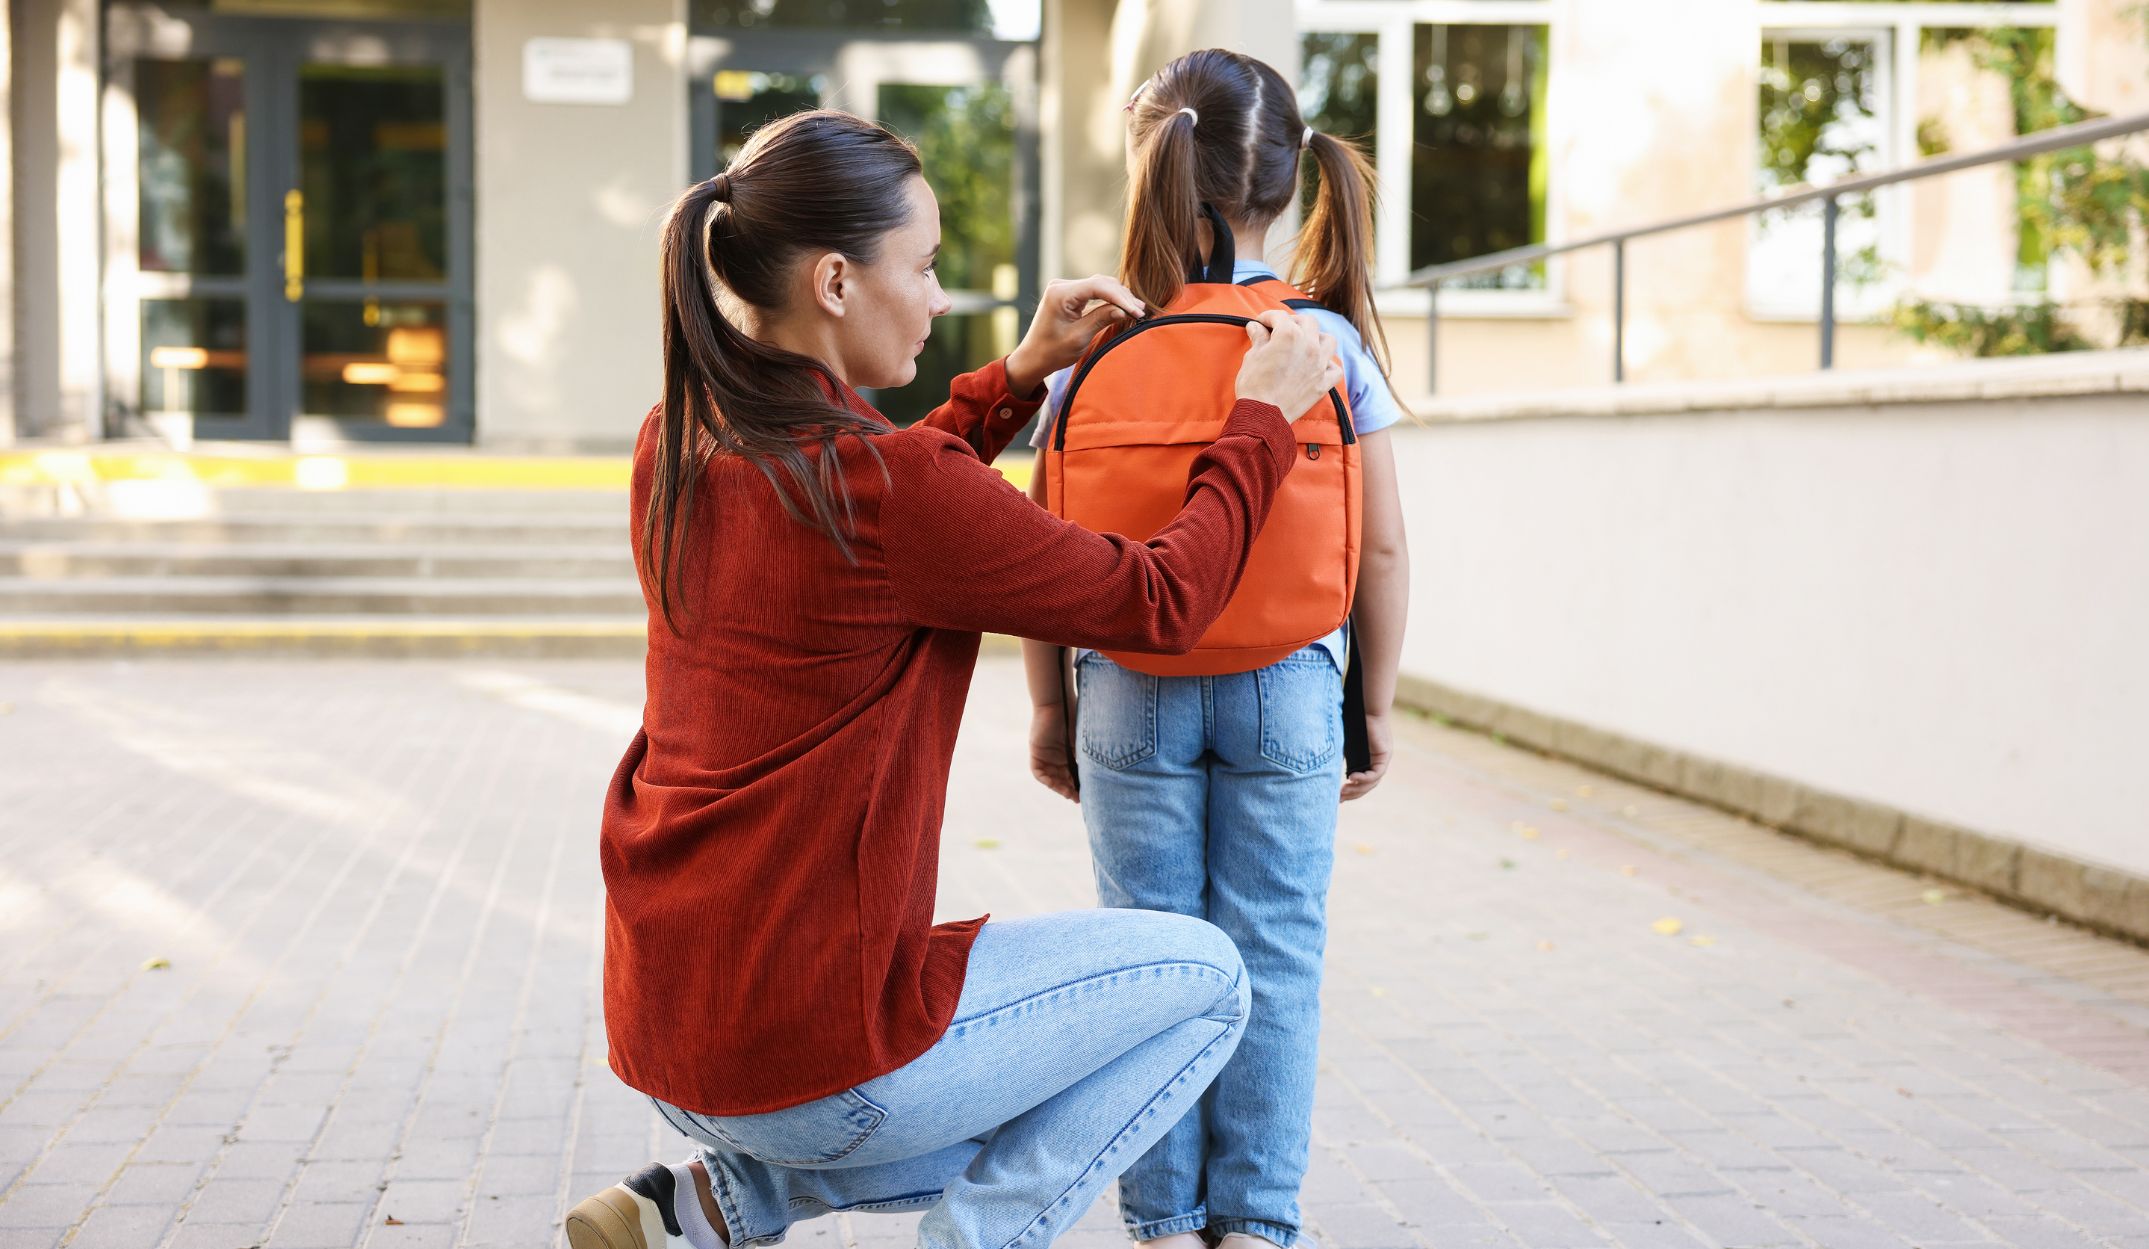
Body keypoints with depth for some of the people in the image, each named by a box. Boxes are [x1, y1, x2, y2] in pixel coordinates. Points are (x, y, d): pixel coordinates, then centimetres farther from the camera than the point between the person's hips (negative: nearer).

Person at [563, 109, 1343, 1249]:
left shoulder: (679, 447, 2)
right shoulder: (894, 482, -21)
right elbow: (1162, 602, -9)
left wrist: (1023, 373, 19)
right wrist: (1264, 416, 5)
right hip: (806, 1052, -8)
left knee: (1001, 1145, 33)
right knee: (1203, 975, 10)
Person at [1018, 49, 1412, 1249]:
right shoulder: (1329, 342, -2)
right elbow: (1382, 548, -1)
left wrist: (1050, 703, 9)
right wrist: (1376, 703, 9)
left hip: (1132, 695, 0)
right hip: (1285, 689, 0)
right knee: (1275, 957, 8)